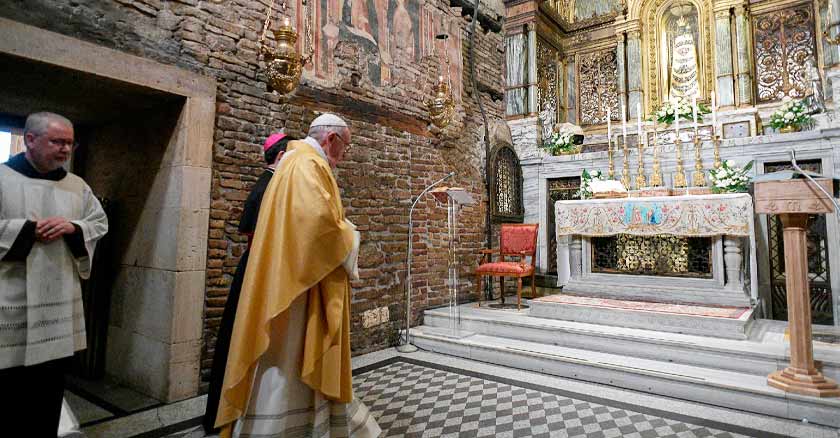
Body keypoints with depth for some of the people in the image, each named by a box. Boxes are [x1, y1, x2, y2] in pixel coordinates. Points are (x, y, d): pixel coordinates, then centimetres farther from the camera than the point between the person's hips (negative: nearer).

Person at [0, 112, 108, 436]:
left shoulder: (77, 186, 8)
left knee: (52, 384, 14)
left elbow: (100, 223, 10)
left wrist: (73, 228, -8)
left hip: (60, 303, 4)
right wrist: (28, 228, -14)